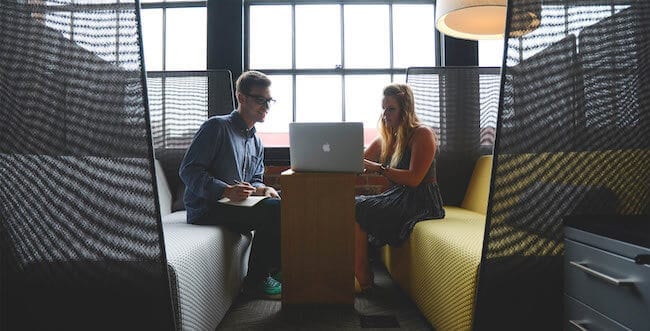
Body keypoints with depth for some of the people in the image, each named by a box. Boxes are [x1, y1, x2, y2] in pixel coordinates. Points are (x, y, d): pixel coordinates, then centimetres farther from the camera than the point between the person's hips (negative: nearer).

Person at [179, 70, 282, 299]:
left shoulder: (257, 143, 18)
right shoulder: (217, 126, -8)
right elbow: (188, 170, -14)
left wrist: (262, 189, -5)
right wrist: (226, 190, -27)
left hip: (233, 204, 8)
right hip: (206, 209, -8)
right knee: (275, 210, -25)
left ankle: (273, 268, 3)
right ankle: (256, 280, -10)